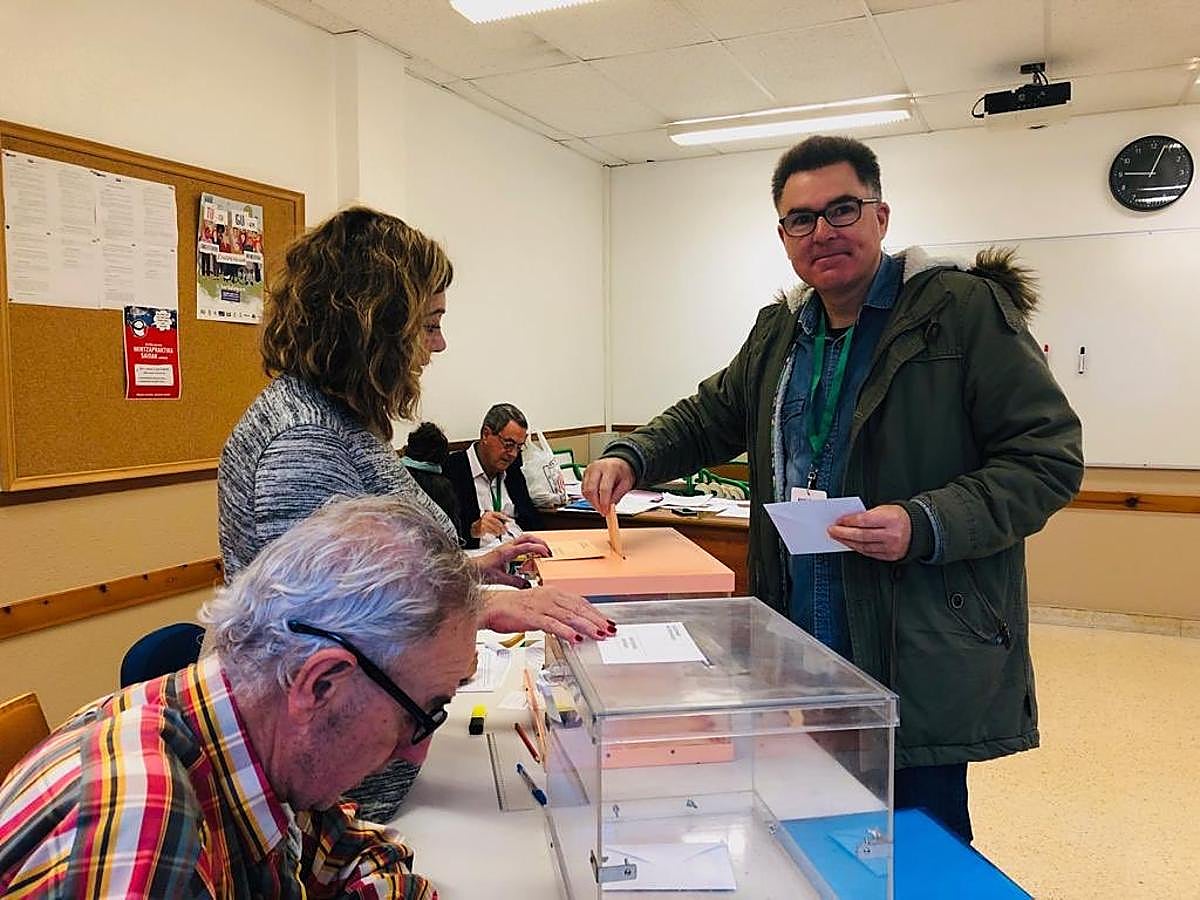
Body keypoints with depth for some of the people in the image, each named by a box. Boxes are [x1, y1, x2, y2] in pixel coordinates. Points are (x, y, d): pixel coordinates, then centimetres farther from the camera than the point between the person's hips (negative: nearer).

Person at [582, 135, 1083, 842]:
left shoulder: (968, 309, -8)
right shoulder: (779, 331, 12)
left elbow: (1049, 458, -11)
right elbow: (711, 417, 23)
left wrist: (926, 525, -24)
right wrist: (634, 458, 6)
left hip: (920, 663, -5)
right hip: (797, 651, 6)